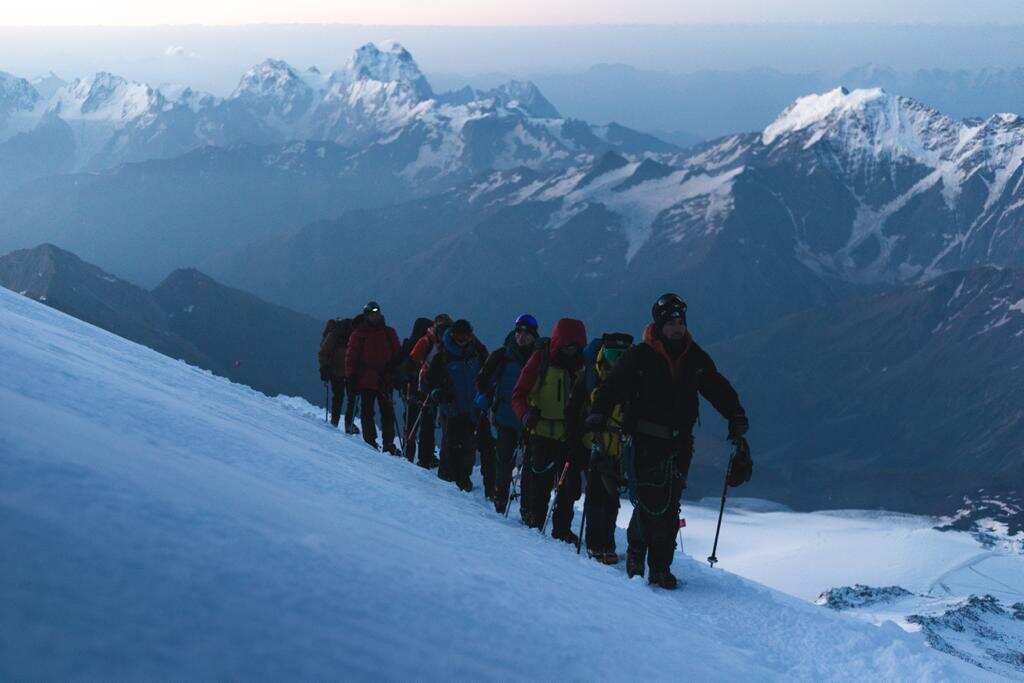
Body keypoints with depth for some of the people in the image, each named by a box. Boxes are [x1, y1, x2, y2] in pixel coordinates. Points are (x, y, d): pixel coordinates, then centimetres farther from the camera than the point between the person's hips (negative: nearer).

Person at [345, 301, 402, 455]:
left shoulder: (389, 333, 9)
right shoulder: (359, 334, 3)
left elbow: (397, 355, 13)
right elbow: (351, 356, 2)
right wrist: (351, 377, -4)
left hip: (385, 380, 2)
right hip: (365, 379, -2)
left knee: (388, 412, 0)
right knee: (367, 411, 2)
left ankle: (389, 443, 3)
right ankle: (370, 441, 9)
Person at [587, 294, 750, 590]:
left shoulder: (697, 359, 9)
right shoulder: (639, 356, -3)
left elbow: (720, 391, 17)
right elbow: (612, 387, -6)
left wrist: (737, 419, 8)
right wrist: (598, 416, -19)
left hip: (680, 443, 4)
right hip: (646, 440, -3)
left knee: (670, 508, 1)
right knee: (648, 502, -10)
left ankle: (660, 567, 6)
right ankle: (636, 551, 13)